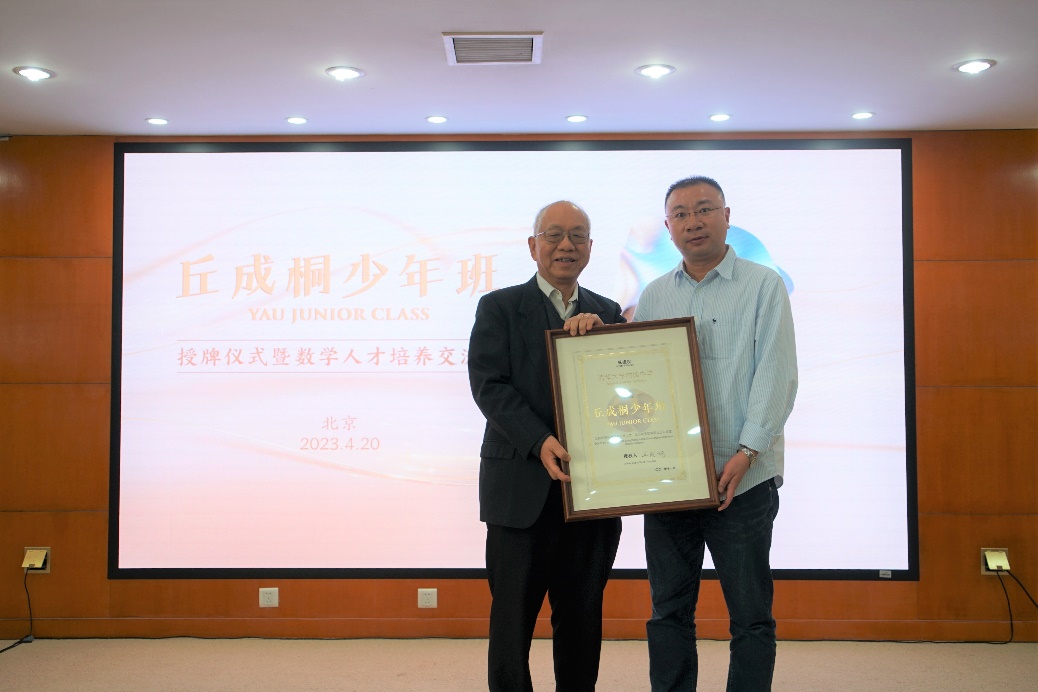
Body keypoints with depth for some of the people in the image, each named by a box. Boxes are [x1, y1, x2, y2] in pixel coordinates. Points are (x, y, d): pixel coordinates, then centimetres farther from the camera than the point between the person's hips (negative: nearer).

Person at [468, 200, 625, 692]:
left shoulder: (608, 314, 13)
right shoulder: (499, 307, 2)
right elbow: (488, 386, -9)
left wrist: (599, 335, -14)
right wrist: (539, 442, -21)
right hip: (522, 489, -3)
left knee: (582, 619, 12)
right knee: (513, 617, 5)